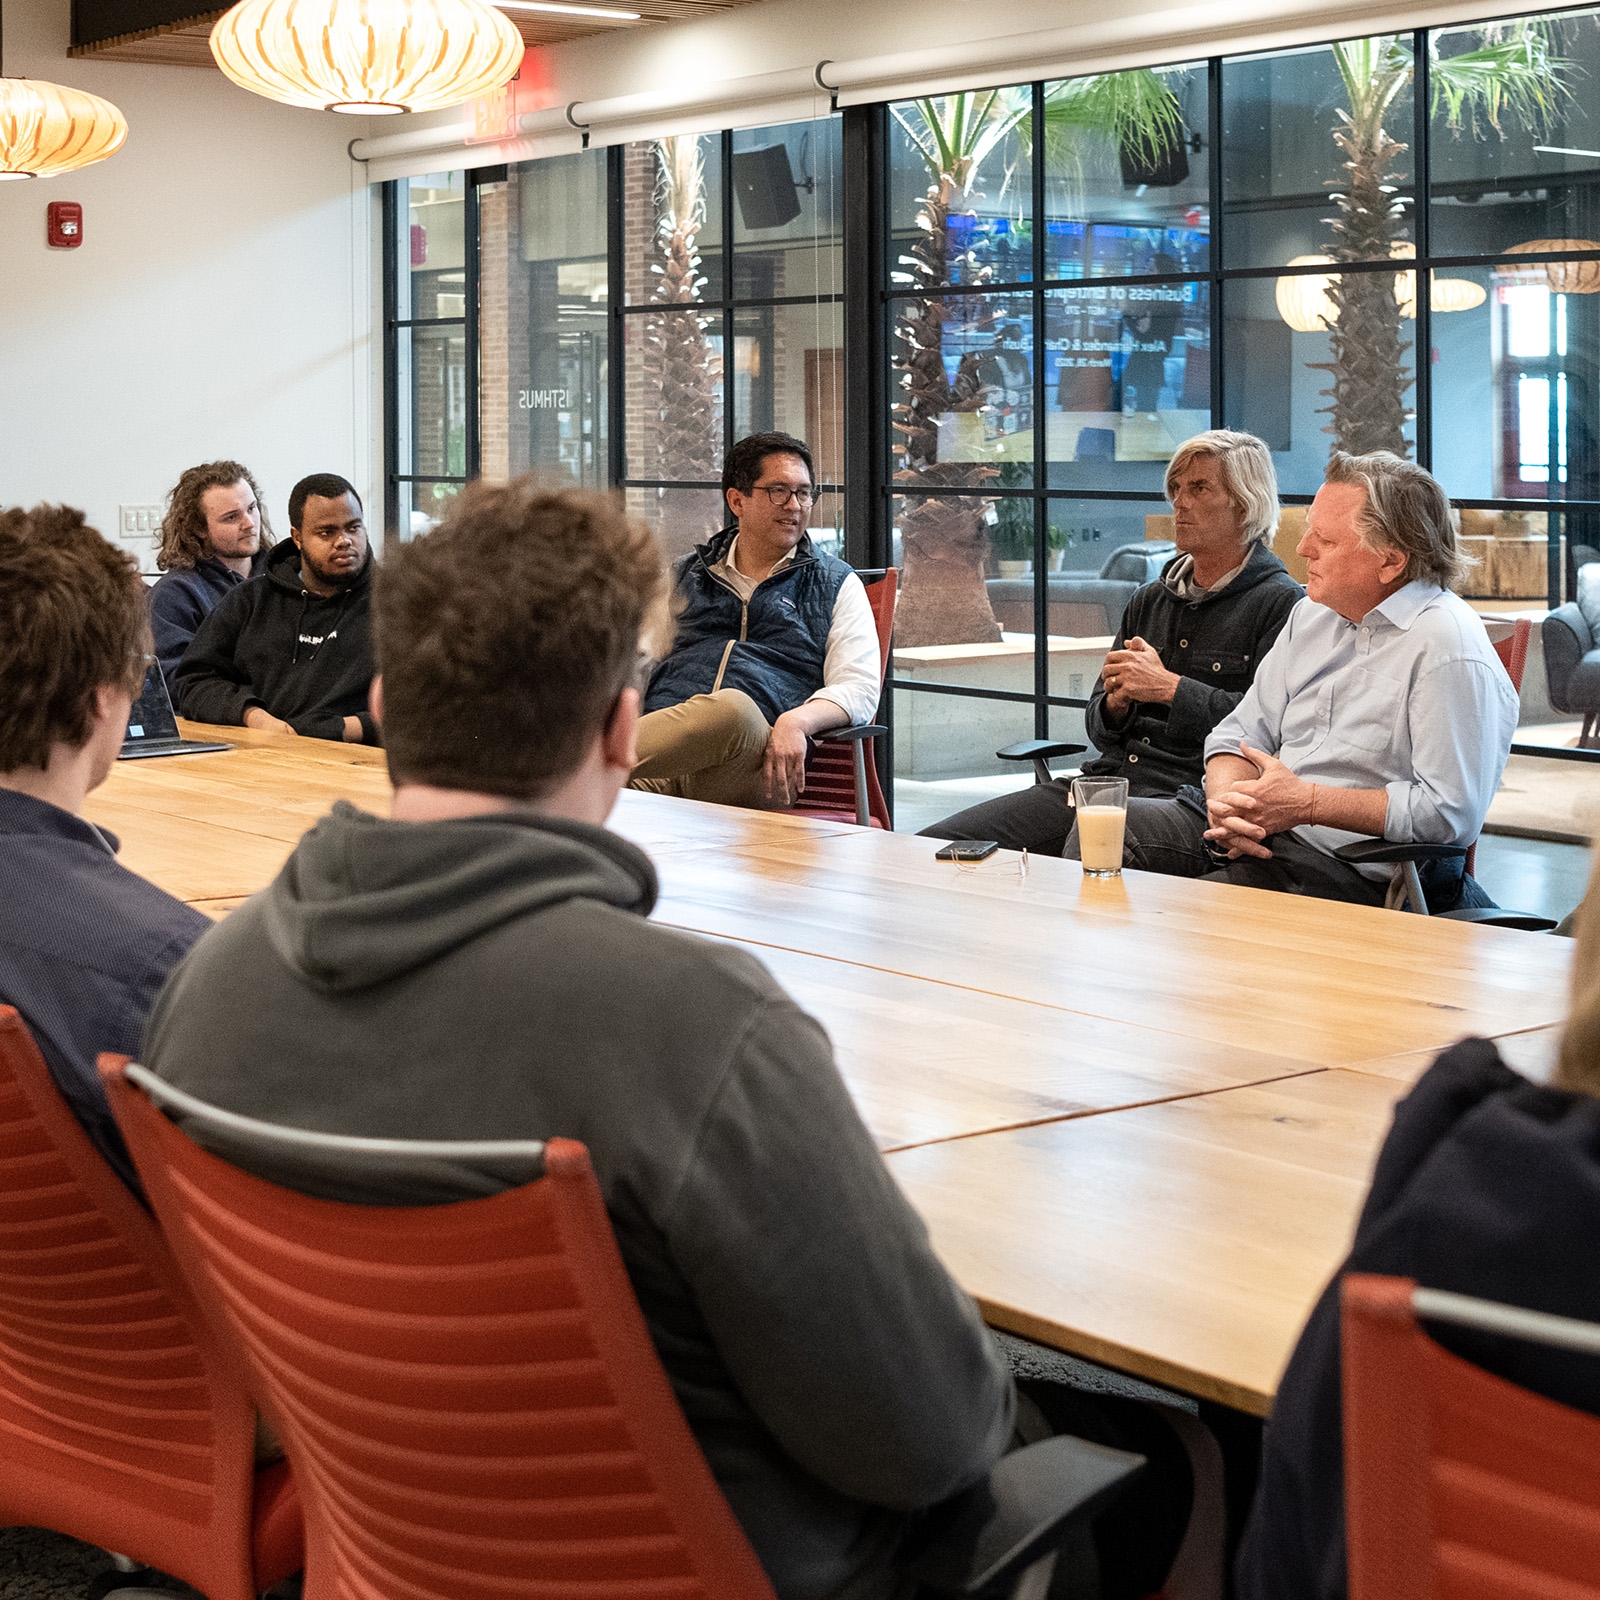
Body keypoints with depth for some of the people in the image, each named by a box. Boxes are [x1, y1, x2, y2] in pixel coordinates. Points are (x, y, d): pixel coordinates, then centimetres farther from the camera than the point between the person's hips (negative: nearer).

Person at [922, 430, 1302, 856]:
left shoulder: (1281, 605, 1)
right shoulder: (1149, 601, 25)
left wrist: (1171, 689, -11)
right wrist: (1116, 703, 2)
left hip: (1186, 793, -7)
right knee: (934, 845, -6)